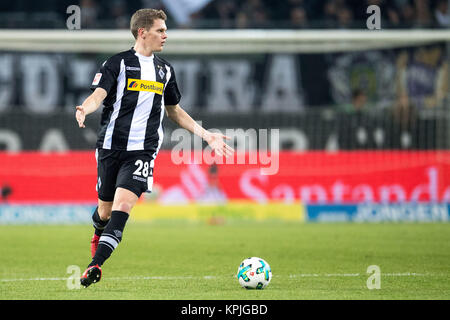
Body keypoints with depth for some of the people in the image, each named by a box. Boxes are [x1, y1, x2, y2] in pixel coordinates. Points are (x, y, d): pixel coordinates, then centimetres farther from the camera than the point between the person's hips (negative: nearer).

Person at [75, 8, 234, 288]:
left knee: (123, 205, -19)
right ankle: (98, 233, 47)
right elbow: (98, 95, -13)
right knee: (106, 209, 10)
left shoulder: (165, 70, 14)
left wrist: (206, 135, 20)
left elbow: (174, 111, 26)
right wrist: (85, 109, -37)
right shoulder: (118, 63, -1)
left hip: (142, 151, 2)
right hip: (111, 146, -2)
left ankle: (96, 265, -25)